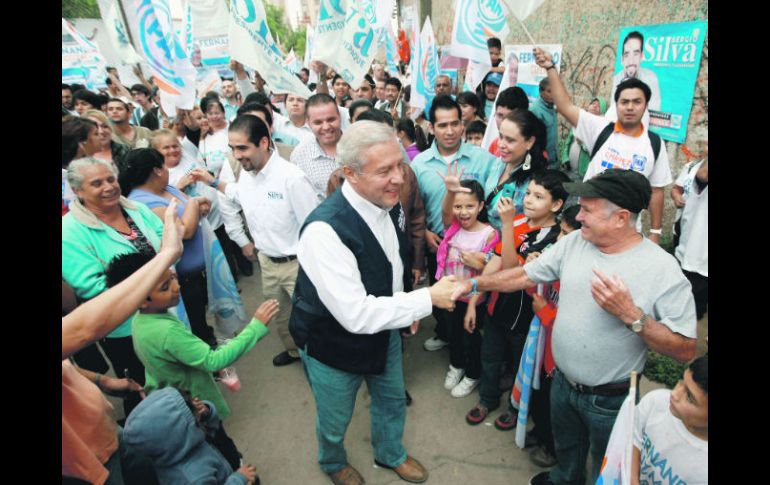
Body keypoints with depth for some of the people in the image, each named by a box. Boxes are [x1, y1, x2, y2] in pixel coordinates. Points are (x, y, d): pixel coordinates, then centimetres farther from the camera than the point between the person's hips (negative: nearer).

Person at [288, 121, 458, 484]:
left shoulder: (389, 202, -11)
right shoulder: (324, 230, -36)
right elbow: (356, 315, -37)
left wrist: (405, 306, 5)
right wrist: (427, 298, -33)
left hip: (384, 329, 6)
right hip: (333, 344, -6)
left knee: (393, 399, 28)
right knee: (335, 420, 21)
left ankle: (391, 454, 60)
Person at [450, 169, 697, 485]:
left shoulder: (662, 269, -23)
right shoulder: (573, 242, -9)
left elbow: (685, 350, -21)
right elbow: (525, 275, -2)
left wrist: (631, 315, -34)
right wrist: (474, 284, -9)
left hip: (610, 399, -5)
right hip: (562, 382, 5)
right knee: (566, 448, 33)